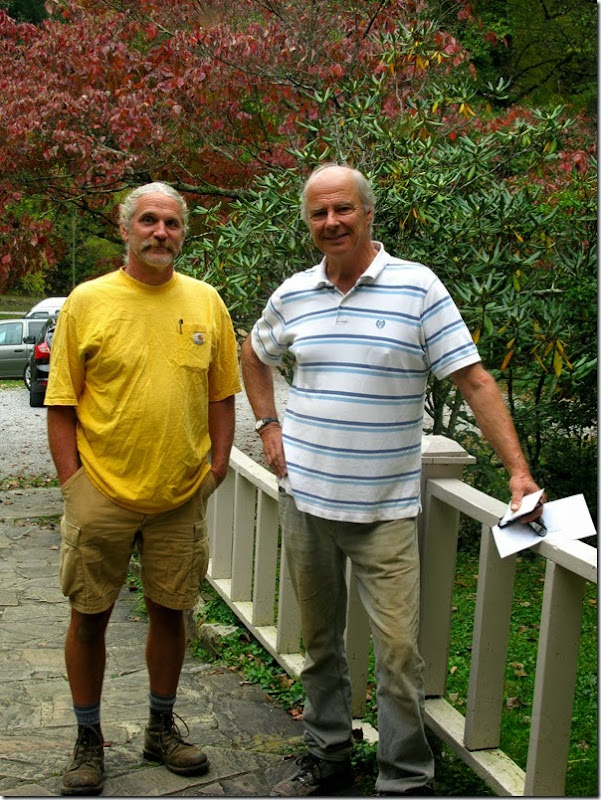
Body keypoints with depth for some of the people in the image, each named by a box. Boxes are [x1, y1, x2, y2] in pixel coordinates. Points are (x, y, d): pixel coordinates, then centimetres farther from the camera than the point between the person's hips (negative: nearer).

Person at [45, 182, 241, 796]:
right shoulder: (87, 302, -4)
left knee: (170, 612, 13)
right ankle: (88, 739, 25)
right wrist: (72, 481, -8)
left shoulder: (206, 301, 4)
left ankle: (162, 728, 32)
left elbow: (222, 394, 10)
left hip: (181, 495, 2)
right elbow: (61, 405, -3)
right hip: (102, 494, -2)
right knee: (89, 617, 7)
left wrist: (217, 466, 3)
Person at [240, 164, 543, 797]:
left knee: (397, 650, -3)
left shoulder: (417, 287, -7)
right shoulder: (293, 294, 5)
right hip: (305, 500, 4)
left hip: (386, 509, -4)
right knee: (319, 639, 16)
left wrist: (519, 471, -17)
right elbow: (253, 356, 25)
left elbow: (474, 382, -10)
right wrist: (268, 427, 12)